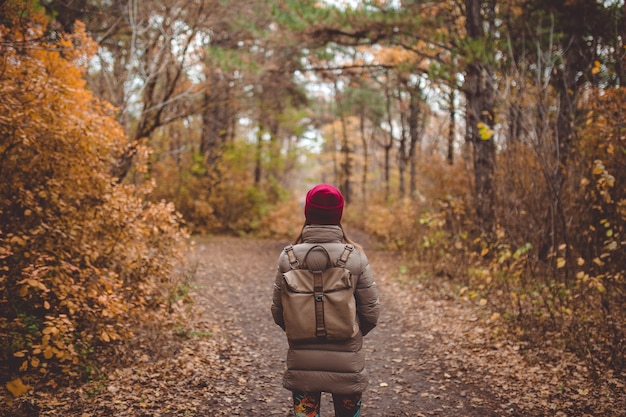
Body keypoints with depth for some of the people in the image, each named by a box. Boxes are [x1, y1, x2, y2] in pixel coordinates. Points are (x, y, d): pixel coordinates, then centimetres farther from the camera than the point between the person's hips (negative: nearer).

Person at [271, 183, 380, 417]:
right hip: (347, 363, -1)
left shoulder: (289, 257, -8)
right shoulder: (355, 257, -11)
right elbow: (371, 312, -7)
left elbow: (278, 312, -3)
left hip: (301, 363, 1)